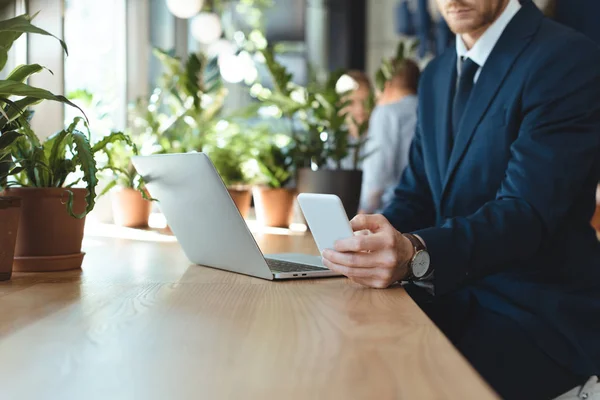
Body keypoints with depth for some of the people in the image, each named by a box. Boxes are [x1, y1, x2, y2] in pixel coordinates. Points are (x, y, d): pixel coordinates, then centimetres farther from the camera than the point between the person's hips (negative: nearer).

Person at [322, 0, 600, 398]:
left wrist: (417, 255, -39)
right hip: (452, 294, 7)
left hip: (540, 311, -6)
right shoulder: (436, 75, 12)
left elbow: (528, 212, -23)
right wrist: (377, 241, -9)